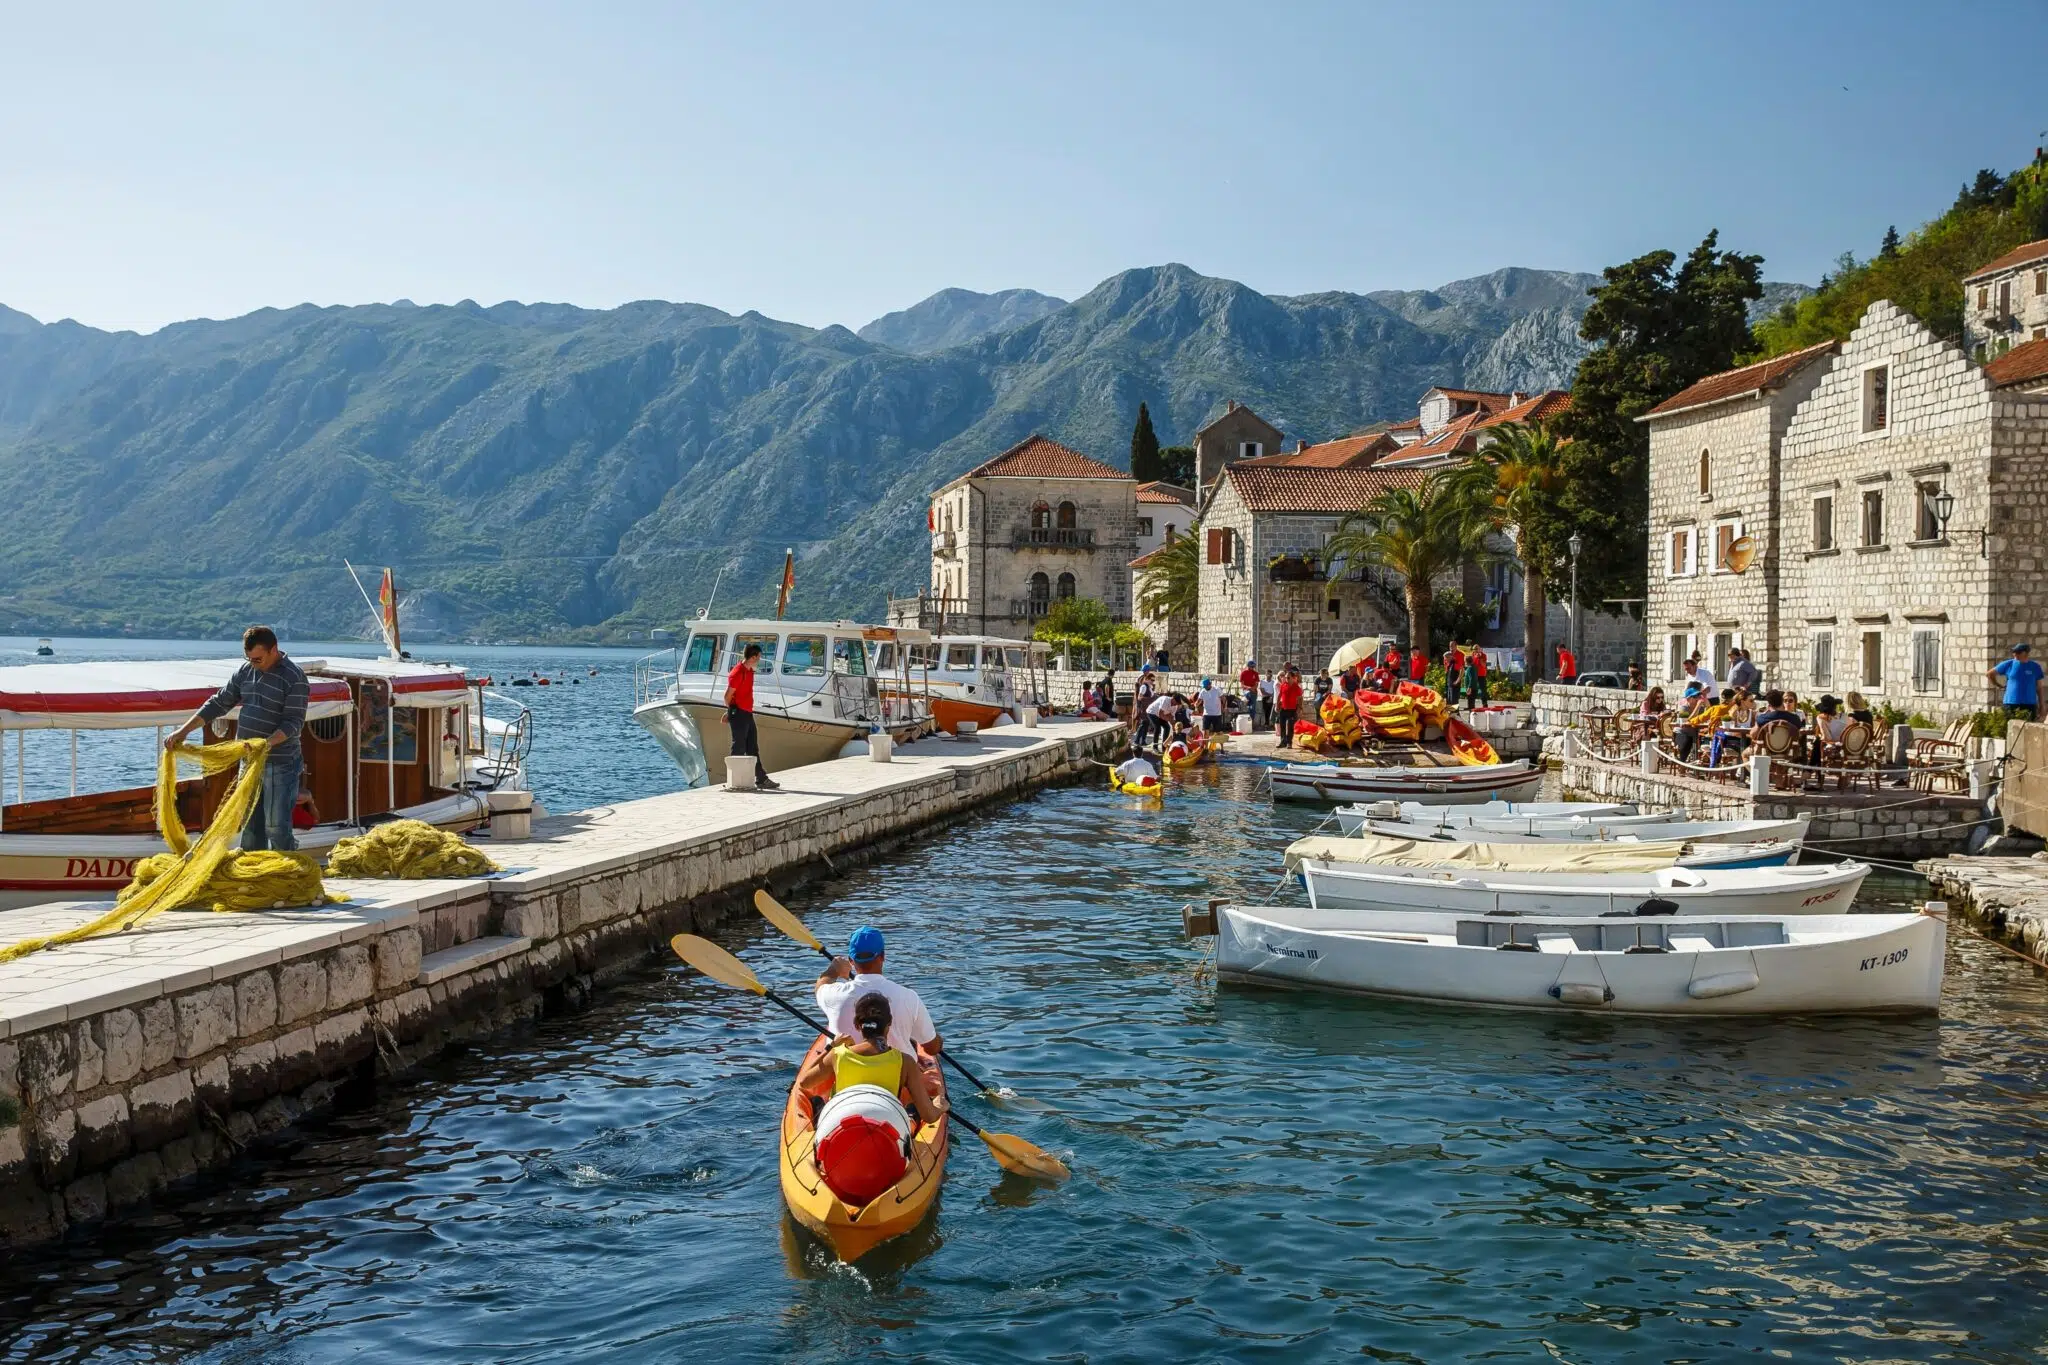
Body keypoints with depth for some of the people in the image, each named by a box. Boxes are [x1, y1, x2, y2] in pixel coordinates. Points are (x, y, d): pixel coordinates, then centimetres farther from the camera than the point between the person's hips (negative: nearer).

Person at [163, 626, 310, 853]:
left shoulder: (294, 678, -13)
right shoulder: (245, 672, 9)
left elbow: (294, 722, -18)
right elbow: (218, 703, 13)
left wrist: (268, 743, -34)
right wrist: (183, 731, 7)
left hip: (280, 765, -7)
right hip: (249, 762, 7)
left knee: (276, 828, -7)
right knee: (249, 825, 13)